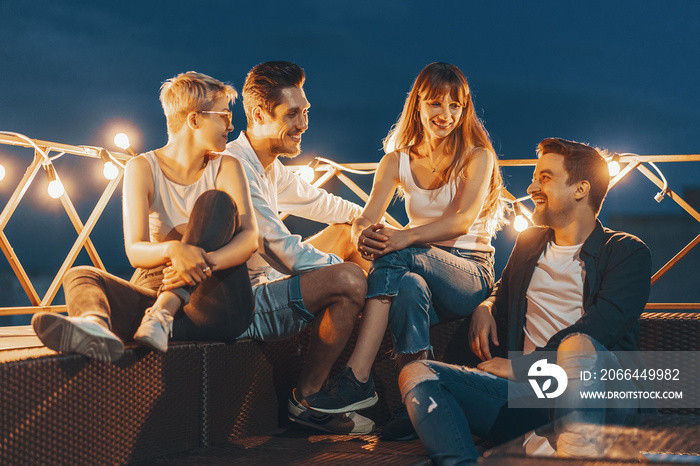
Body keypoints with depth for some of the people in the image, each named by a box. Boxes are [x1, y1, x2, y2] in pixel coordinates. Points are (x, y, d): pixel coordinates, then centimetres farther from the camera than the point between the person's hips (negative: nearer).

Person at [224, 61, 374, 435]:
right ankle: (306, 399, -10)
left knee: (348, 233, 16)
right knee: (348, 279, -27)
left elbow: (315, 201, 29)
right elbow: (287, 251, -23)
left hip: (265, 282, 11)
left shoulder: (268, 166, 11)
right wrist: (348, 267, -12)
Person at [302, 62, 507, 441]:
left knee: (395, 256, -35)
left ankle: (357, 378, -41)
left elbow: (462, 221, -17)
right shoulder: (398, 160, 11)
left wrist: (405, 238, -35)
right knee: (410, 288, -38)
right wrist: (363, 235, -29)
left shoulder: (477, 156, -1)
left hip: (471, 275, -3)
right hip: (419, 268, 3)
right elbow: (366, 218, -1)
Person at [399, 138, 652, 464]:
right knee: (415, 374, -15)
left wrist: (517, 366, -9)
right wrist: (485, 308, 16)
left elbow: (598, 329, -9)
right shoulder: (528, 244, 25)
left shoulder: (627, 252, 5)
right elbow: (503, 292, 42)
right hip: (527, 392, 5)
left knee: (578, 344, -40)